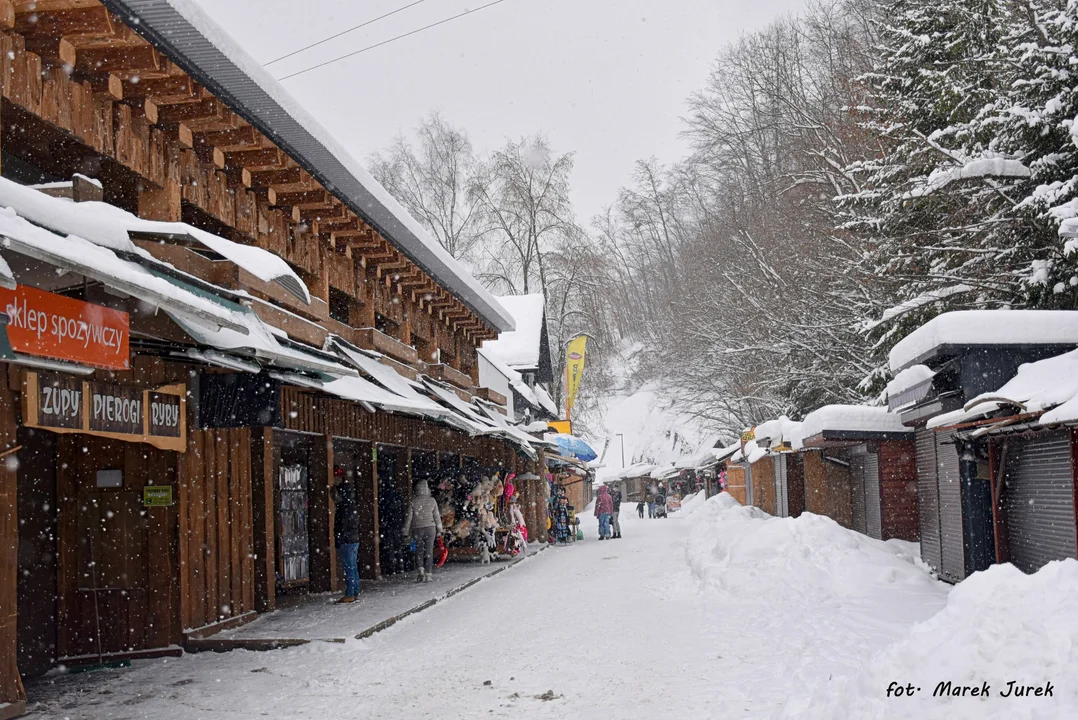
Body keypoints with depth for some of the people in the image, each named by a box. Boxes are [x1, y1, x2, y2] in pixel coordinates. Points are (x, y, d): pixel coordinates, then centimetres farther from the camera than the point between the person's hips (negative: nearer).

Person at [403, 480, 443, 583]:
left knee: (419, 550, 13)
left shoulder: (413, 502, -5)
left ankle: (420, 570, -3)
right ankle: (428, 574, 3)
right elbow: (437, 516, 2)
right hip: (430, 528, 0)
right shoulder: (432, 501, -3)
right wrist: (439, 529, 12)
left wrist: (406, 532, 5)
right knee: (429, 551, 4)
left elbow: (409, 517, -3)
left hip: (417, 529, 0)